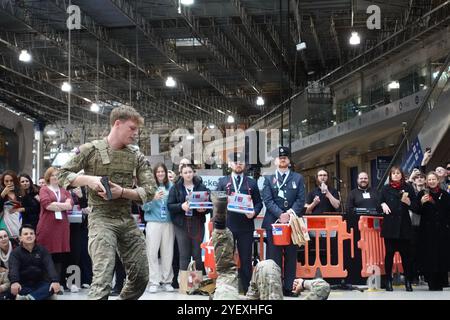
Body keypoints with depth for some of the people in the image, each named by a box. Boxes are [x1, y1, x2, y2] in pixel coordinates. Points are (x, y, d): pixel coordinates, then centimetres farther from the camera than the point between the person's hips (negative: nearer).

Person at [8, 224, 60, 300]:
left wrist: (55, 281, -32)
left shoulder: (42, 250, 6)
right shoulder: (16, 252, 1)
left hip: (40, 284, 1)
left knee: (53, 287, -30)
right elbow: (13, 268, -19)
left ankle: (29, 298, -48)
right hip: (23, 285, -1)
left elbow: (50, 266, -11)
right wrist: (14, 282, -43)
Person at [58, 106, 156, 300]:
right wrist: (88, 179, -18)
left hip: (128, 219, 5)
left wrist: (122, 192, -16)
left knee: (141, 277, 8)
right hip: (101, 218, -5)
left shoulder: (137, 157, 6)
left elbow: (149, 191, 1)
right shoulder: (91, 150, -4)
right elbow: (63, 175, 0)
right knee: (103, 277, -19)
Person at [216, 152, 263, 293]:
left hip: (246, 226, 0)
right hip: (226, 225, 0)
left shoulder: (252, 183, 10)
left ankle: (246, 289, 11)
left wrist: (254, 212, -11)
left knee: (246, 259, 3)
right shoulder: (223, 182, 9)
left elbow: (259, 202, 8)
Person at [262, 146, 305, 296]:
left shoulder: (298, 178, 12)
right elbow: (268, 200, -1)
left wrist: (290, 213, -13)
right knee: (274, 257, 0)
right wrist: (280, 214, -15)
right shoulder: (269, 179, 11)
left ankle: (289, 287, 7)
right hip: (273, 222, 0)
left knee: (291, 256, 3)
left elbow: (301, 199, 3)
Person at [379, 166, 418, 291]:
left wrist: (408, 201, -12)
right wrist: (383, 204, -7)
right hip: (390, 226, 0)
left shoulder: (408, 188, 7)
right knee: (389, 253, 1)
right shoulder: (385, 189, 9)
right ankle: (388, 281, 10)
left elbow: (416, 208, 6)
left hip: (404, 226, 0)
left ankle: (408, 281, 9)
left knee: (406, 253, 0)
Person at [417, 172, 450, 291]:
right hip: (427, 231, -1)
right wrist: (422, 203, -15)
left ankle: (440, 283, 9)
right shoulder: (422, 194, 4)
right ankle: (431, 283, 2)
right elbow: (418, 211, 3)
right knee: (429, 256, -4)